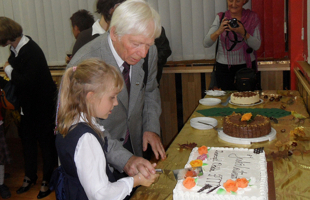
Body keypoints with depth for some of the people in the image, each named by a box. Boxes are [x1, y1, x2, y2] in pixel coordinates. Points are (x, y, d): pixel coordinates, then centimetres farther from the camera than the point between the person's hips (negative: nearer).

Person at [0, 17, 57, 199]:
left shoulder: (31, 51, -26)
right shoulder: (17, 49, -1)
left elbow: (26, 82, -31)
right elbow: (16, 81, 7)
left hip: (41, 106, -8)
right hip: (27, 105, 8)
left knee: (45, 142, 9)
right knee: (27, 140, 20)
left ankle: (48, 179, 29)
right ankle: (30, 177, 40)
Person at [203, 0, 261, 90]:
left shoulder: (252, 18, 2)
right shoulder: (220, 18, 1)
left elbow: (257, 46, -7)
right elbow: (206, 44, -7)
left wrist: (243, 33, -22)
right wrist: (219, 31, -24)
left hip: (247, 66, 0)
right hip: (224, 68, 0)